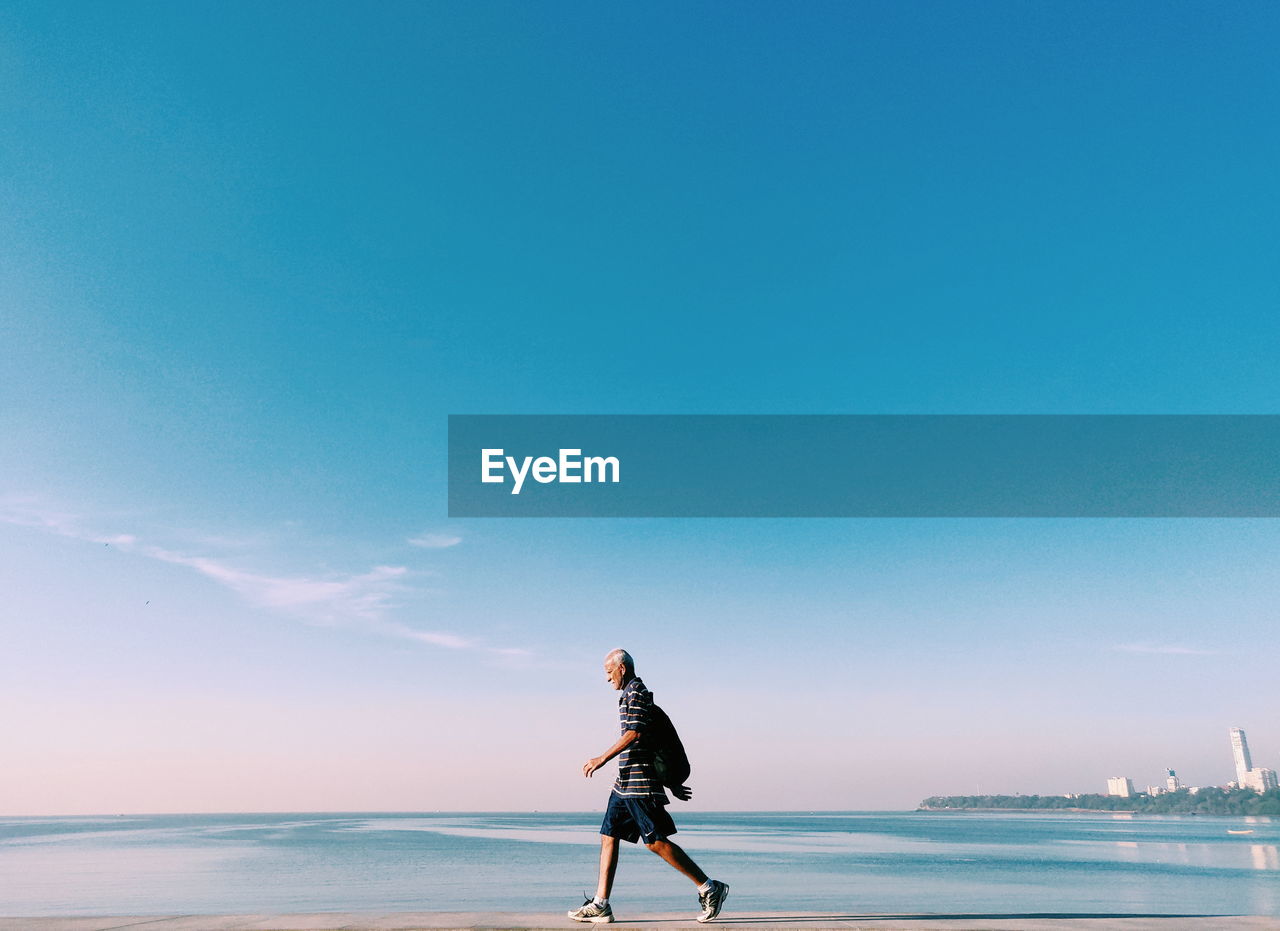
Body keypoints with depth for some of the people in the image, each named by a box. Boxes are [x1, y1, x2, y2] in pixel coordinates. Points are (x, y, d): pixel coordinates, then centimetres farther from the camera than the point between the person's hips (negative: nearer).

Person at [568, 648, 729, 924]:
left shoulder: (637, 692, -9)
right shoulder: (631, 695, 20)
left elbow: (634, 734, -21)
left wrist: (602, 759, -20)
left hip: (639, 780, -10)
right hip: (625, 781, 10)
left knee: (656, 841, -8)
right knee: (608, 837, 7)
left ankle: (709, 888, 0)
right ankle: (600, 905, 10)